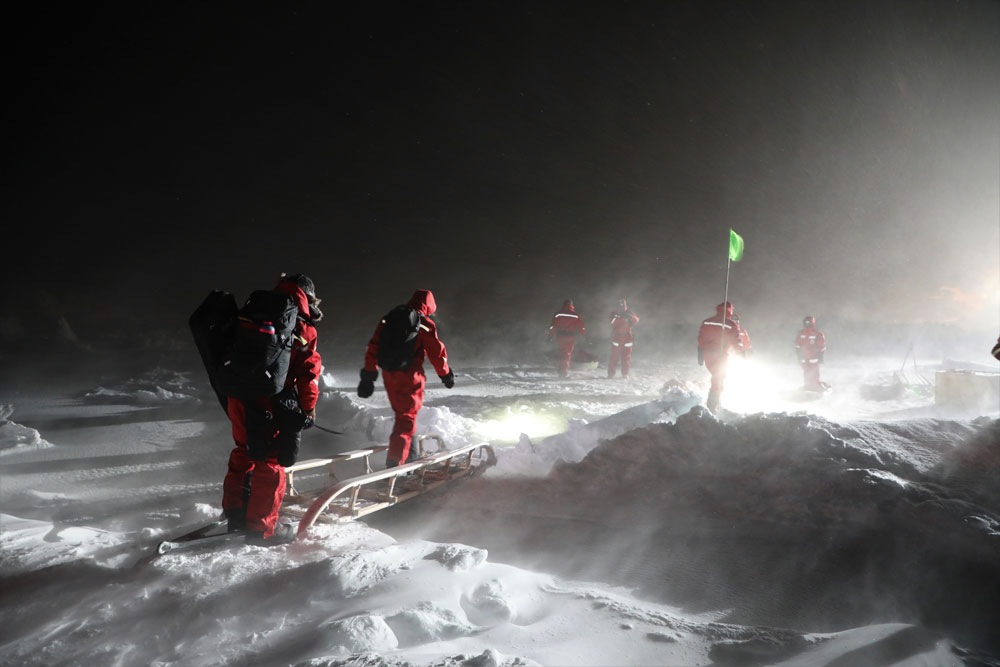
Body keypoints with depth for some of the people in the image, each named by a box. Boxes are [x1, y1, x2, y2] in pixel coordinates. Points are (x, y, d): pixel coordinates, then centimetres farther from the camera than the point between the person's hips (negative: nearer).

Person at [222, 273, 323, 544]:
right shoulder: (303, 330, -4)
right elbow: (309, 373, -5)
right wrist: (308, 410, 3)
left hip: (237, 398, 7)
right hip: (271, 404, -7)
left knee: (243, 453, 22)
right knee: (271, 461, 3)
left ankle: (235, 512, 30)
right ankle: (262, 527, 8)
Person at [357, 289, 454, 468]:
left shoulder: (388, 320, 10)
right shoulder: (425, 324, -6)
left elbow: (373, 347, 10)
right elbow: (436, 353, -4)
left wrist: (369, 373, 15)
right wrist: (446, 374, 10)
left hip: (389, 375, 6)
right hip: (410, 376, -6)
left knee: (402, 413, 22)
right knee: (407, 417, 0)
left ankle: (410, 455, 36)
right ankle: (394, 462, -11)